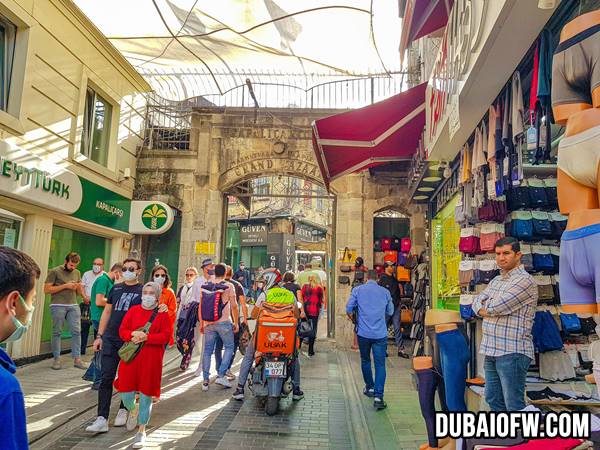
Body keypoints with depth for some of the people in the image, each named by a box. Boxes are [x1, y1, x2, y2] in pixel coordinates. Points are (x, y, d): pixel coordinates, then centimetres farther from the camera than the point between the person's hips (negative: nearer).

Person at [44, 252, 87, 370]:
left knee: (76, 331, -2)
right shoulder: (54, 271, -1)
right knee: (57, 332, 2)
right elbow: (46, 290, -7)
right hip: (58, 306, -4)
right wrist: (65, 286, -13)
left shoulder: (77, 273, 14)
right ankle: (56, 359, 12)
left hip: (73, 305, 4)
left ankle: (77, 359, 2)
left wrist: (79, 287, -4)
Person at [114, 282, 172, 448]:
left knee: (146, 395, 4)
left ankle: (142, 431, 22)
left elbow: (166, 335, -9)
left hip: (151, 359, -2)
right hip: (131, 356, 2)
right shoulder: (133, 310, 6)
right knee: (125, 393, 3)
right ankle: (133, 410, 40)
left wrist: (146, 337, -20)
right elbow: (122, 330, 4)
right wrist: (133, 335, -16)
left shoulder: (163, 314, -2)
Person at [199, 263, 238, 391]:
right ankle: (220, 375, -1)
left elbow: (201, 306, 9)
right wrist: (236, 323, 4)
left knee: (207, 350, 9)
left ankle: (205, 381, 10)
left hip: (208, 323, 4)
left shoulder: (205, 286, 7)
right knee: (229, 347, 10)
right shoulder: (228, 286, -4)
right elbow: (234, 306, -5)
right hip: (224, 322, -4)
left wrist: (201, 323, 17)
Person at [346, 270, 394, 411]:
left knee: (365, 361, 19)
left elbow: (348, 309, 0)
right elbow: (390, 312, 16)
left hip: (363, 333, 0)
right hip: (380, 334, 0)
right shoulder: (385, 292, 5)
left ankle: (370, 388, 31)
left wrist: (353, 319, 20)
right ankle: (378, 396, -8)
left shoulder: (357, 290, 0)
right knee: (380, 364, 0)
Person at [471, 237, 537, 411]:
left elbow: (496, 308, -19)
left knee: (514, 406, -3)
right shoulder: (496, 280, 17)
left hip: (512, 352, -8)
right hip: (491, 351, 9)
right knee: (493, 400, 17)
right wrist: (489, 311, -10)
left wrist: (485, 309, 2)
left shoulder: (525, 280, -12)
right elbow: (477, 302, 11)